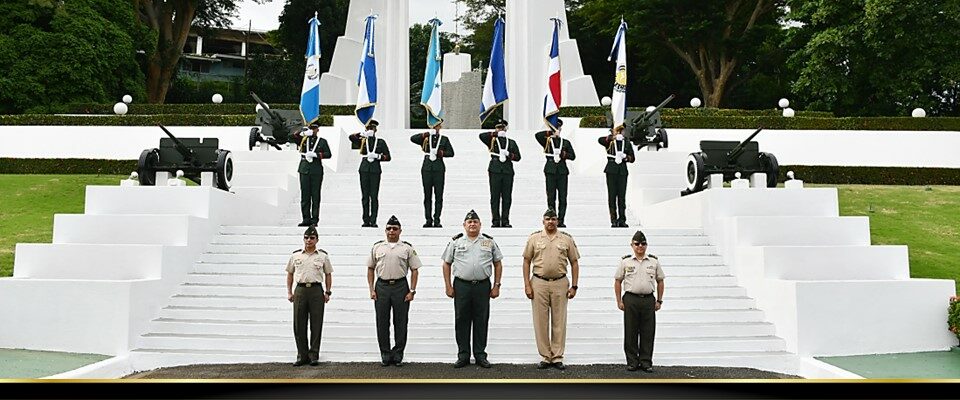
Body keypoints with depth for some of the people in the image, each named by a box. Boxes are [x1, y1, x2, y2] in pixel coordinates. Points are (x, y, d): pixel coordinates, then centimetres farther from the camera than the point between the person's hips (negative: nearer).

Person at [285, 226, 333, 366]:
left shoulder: (323, 256, 5)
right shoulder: (295, 255, 8)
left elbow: (328, 274, 9)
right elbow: (290, 274, 14)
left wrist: (327, 292, 1)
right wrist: (289, 292, 7)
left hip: (316, 290, -1)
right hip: (300, 290, 2)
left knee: (316, 324, 0)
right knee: (299, 324, 3)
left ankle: (314, 355, 8)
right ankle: (302, 355, 13)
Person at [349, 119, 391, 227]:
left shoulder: (381, 142, 10)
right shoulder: (363, 141, 13)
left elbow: (388, 157, 6)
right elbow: (351, 137, -4)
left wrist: (377, 156, -10)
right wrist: (363, 134, -15)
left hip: (375, 170, -1)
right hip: (364, 169, 2)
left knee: (374, 196, -4)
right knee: (365, 196, 2)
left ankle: (373, 221, -2)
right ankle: (366, 220, 6)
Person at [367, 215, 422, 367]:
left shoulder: (407, 248, 4)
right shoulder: (377, 247, 8)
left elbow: (414, 270, 3)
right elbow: (370, 269, 10)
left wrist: (412, 291, -5)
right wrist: (372, 290, 2)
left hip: (401, 287, -1)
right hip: (381, 287, 1)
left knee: (400, 322, 2)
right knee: (382, 323, 4)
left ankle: (398, 354, 11)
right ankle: (385, 354, 14)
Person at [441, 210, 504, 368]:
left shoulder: (489, 242, 8)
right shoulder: (456, 242, 6)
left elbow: (498, 264, 11)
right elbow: (446, 264, 9)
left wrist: (496, 286, 3)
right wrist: (448, 286, 2)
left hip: (483, 286, 0)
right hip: (461, 285, 0)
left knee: (481, 321, 4)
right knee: (461, 321, 3)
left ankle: (480, 355, 13)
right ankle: (463, 355, 11)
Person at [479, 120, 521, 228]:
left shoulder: (512, 142, 18)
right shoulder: (492, 141, 11)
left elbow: (518, 157, 13)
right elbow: (481, 136, -7)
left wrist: (509, 154, -5)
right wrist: (495, 134, -8)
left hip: (508, 171, 2)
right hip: (495, 170, -2)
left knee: (507, 197, 1)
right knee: (495, 196, -3)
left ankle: (505, 221, 5)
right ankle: (496, 221, -1)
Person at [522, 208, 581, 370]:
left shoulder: (567, 239, 6)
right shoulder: (534, 238, 5)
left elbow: (574, 263, 8)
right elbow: (526, 261, 6)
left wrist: (574, 286, 2)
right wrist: (527, 285, -2)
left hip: (560, 284, 0)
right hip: (539, 283, 0)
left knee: (559, 321, 3)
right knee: (540, 321, 2)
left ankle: (557, 358, 10)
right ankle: (545, 357, 11)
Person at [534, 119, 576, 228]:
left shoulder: (566, 142, 16)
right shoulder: (547, 141, 8)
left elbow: (573, 156, 11)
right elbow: (537, 135, -10)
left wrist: (564, 154, -6)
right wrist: (548, 133, -5)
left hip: (562, 171, 2)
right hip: (550, 171, -2)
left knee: (563, 197, -1)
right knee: (551, 197, -2)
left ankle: (560, 221, 2)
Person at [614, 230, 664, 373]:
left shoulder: (654, 261, 7)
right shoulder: (625, 261, 2)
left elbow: (660, 281, 13)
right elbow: (618, 281, 5)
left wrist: (659, 300, 7)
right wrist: (619, 301, -1)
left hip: (648, 300, 1)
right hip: (630, 299, -1)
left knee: (648, 332, 3)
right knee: (630, 332, 2)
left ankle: (646, 361, 11)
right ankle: (632, 361, 11)